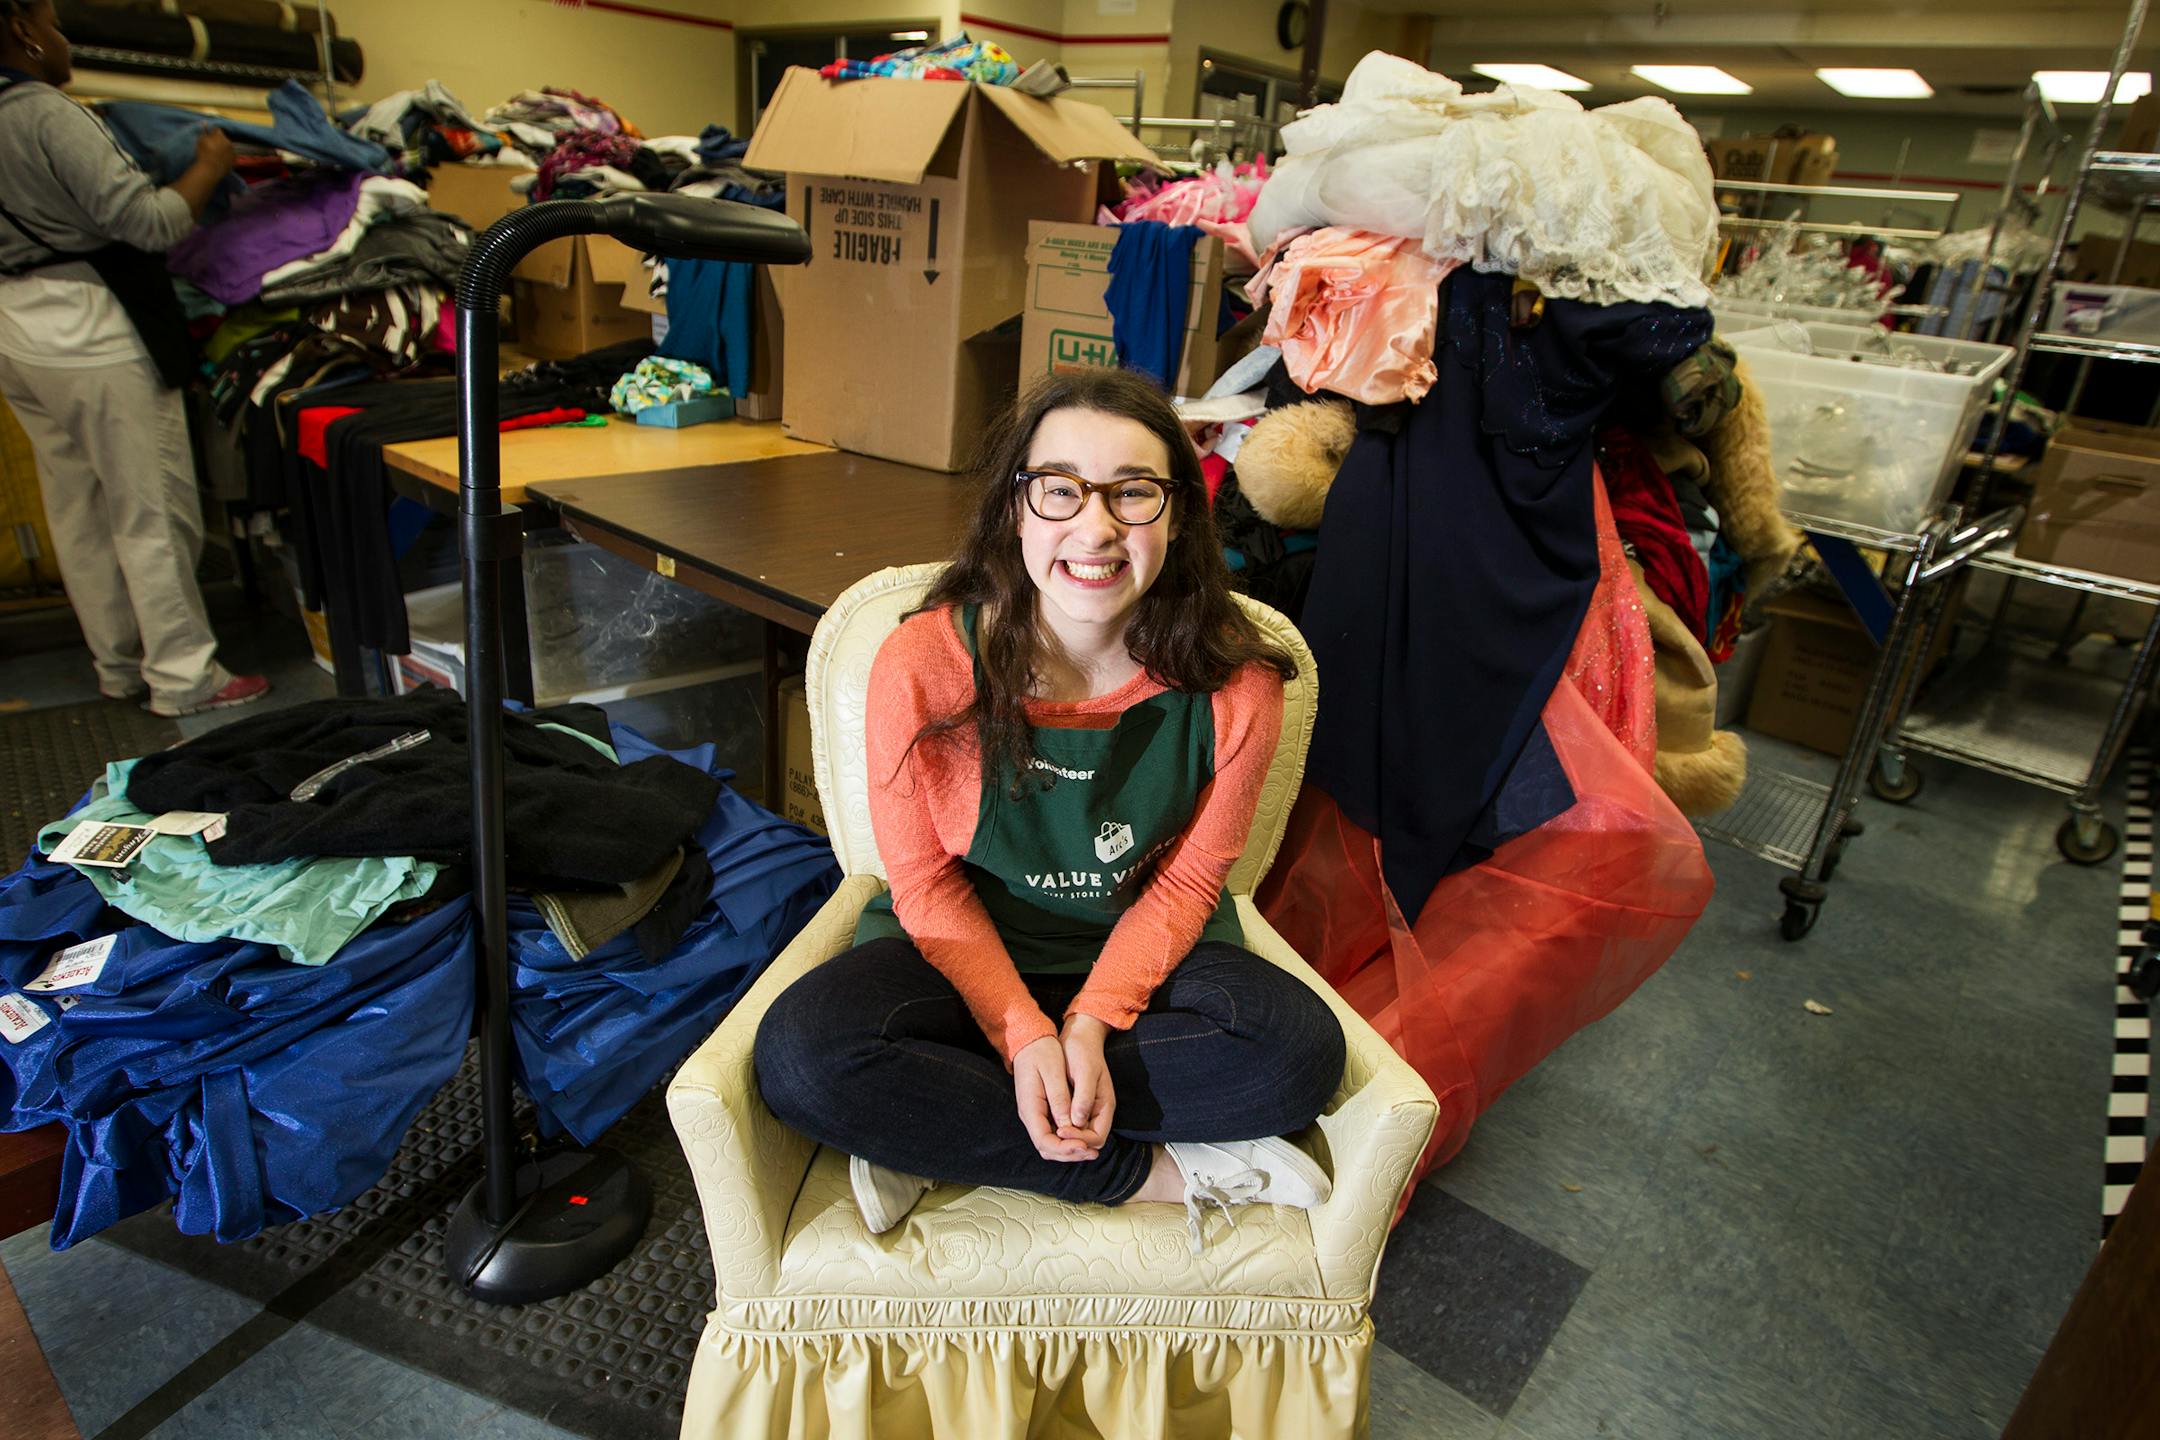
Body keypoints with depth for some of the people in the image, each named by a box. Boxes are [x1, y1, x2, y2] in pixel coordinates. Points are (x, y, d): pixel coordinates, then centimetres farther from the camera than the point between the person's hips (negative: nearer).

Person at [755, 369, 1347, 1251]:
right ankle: (1150, 1172, -15)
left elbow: (1187, 881, -5)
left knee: (1301, 1052, -27)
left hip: (1143, 956, 1)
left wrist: (1094, 1021, -18)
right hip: (962, 948, 0)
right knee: (799, 1055, -28)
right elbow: (925, 881, -9)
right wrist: (1023, 1034, -21)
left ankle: (939, 1135, -16)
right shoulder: (921, 666, -19)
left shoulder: (1235, 686, -16)